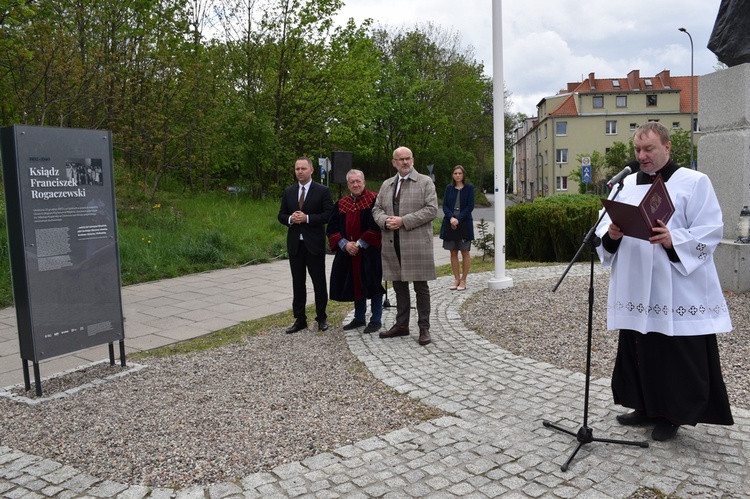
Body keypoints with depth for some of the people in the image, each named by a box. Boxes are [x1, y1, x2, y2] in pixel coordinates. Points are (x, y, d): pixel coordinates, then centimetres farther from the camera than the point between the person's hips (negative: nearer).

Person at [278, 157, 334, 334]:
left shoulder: (322, 191, -2)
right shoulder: (288, 192, 11)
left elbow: (329, 215, -9)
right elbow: (281, 215, 12)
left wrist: (307, 218, -18)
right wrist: (290, 219, -10)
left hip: (314, 243, -4)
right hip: (294, 244, 4)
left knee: (319, 282, 5)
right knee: (298, 283, 8)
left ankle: (321, 318, 18)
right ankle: (299, 319, 16)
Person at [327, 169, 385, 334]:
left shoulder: (373, 200, -6)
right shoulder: (341, 204, 8)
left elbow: (376, 226, -13)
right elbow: (332, 227, 5)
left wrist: (360, 243, -15)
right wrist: (345, 244, -10)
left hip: (369, 251, -5)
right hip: (347, 252, 5)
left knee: (371, 284, -1)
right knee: (355, 284, 11)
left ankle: (375, 320, 10)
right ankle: (359, 318, 24)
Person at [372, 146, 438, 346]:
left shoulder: (425, 182, 1)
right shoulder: (386, 185, 16)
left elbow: (431, 210, -9)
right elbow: (377, 209, 15)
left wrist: (403, 221, -16)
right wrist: (385, 221, -8)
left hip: (417, 244, -5)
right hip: (393, 245, 5)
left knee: (420, 287, 1)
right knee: (399, 285, 12)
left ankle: (424, 328, 9)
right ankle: (401, 325, 24)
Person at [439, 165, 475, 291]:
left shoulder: (469, 188, 0)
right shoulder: (449, 188, 8)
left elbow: (470, 206, -6)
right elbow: (444, 205, 3)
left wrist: (458, 219, -15)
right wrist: (451, 218, -14)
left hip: (464, 223, -3)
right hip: (450, 223, 3)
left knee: (465, 252, 2)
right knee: (453, 252, 6)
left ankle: (463, 280, 10)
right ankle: (456, 279, 15)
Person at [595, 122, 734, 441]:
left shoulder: (694, 182, -1)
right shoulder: (627, 185, 13)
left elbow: (710, 232, -8)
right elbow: (604, 228, 8)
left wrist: (673, 240, -24)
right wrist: (611, 234, -15)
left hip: (677, 292, -5)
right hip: (636, 290, 5)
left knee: (676, 355, 2)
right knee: (638, 350, 12)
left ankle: (672, 414, 20)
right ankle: (646, 406, 28)